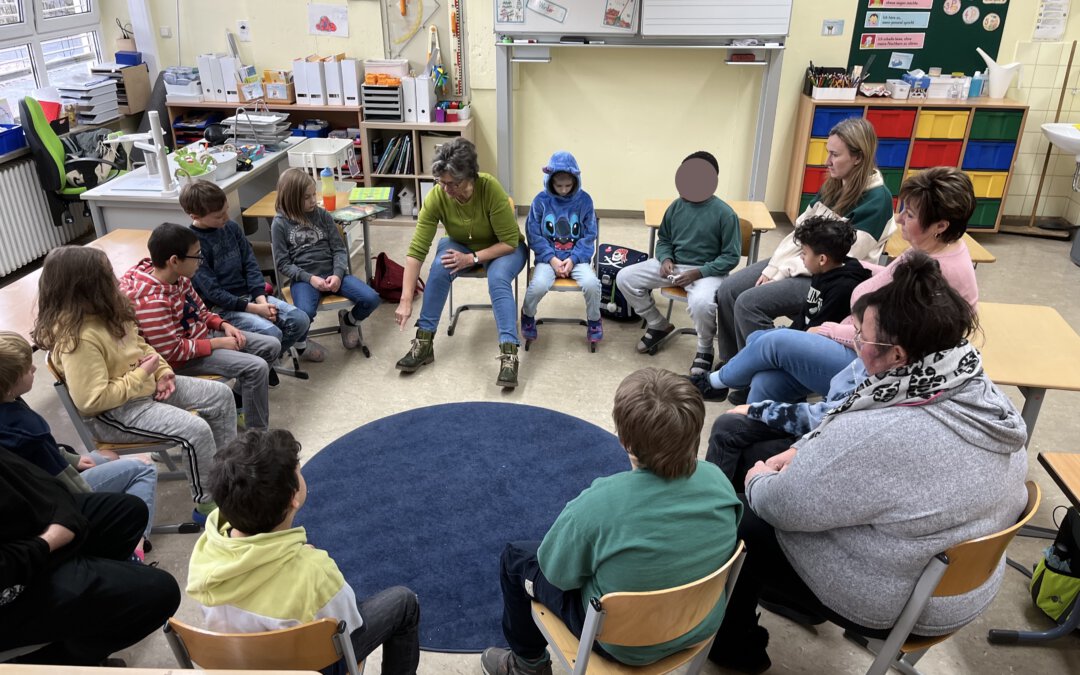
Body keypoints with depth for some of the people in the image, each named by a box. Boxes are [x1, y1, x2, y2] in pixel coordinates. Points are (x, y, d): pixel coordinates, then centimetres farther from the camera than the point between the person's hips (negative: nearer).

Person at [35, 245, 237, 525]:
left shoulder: (104, 312, -2)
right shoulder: (77, 339, -29)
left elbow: (138, 343, 15)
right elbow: (92, 400, -29)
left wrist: (162, 370, -2)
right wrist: (141, 375, -22)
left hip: (145, 385, 10)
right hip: (113, 413, -10)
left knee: (221, 395, 4)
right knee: (195, 430, -27)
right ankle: (208, 507, -7)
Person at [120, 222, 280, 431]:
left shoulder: (179, 278, -4)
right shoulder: (151, 301, -31)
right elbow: (171, 352, -27)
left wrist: (223, 325, -5)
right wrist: (216, 343, -20)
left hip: (202, 335, 9)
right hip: (181, 359, -9)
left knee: (271, 346, 6)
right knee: (256, 367, -24)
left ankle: (242, 396, 24)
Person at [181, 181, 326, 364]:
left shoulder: (231, 227, 3)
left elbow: (250, 264, 5)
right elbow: (212, 292, -17)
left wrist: (261, 299, -10)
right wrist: (254, 308, -18)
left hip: (249, 294, 7)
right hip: (221, 307, -7)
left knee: (300, 320, -10)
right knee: (271, 334, -28)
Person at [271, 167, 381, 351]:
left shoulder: (322, 215, 6)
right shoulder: (280, 223, -1)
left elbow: (339, 249, 5)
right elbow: (283, 264, -2)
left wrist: (338, 274, -13)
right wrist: (310, 278, -15)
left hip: (331, 272, 3)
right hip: (303, 278, -3)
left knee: (371, 299, -17)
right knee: (305, 314, -35)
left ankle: (348, 320, 16)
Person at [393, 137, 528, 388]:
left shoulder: (490, 188, -32)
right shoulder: (436, 197, -25)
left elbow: (510, 242, -25)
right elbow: (416, 250, -25)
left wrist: (473, 258, -32)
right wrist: (406, 301, -30)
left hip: (503, 248, -2)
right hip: (461, 245, 2)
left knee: (498, 279, -34)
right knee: (440, 267, -29)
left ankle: (509, 353, -34)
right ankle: (424, 343, -19)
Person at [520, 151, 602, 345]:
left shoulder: (584, 200, -2)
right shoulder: (541, 200, -4)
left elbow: (589, 236, 0)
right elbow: (534, 235, -3)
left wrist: (573, 259, -13)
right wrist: (552, 259, -14)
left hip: (577, 256, 1)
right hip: (548, 257, 0)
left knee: (591, 283, -27)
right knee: (539, 285, -29)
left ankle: (594, 320, 3)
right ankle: (528, 315, 6)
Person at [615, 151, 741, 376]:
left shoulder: (724, 213, -13)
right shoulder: (676, 206, 1)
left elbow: (731, 257, -12)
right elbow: (663, 240, 13)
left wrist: (699, 273, -23)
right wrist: (665, 259, -10)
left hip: (707, 271, -5)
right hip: (674, 265, 6)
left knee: (701, 302, -39)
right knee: (625, 278, -8)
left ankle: (705, 349, -6)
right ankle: (658, 325, 13)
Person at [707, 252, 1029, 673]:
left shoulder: (880, 435, -37)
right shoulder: (985, 397, -10)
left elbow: (784, 507, -22)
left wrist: (759, 480, -3)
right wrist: (803, 453, -1)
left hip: (890, 605, -8)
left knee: (739, 524, 9)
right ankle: (800, 604, 37)